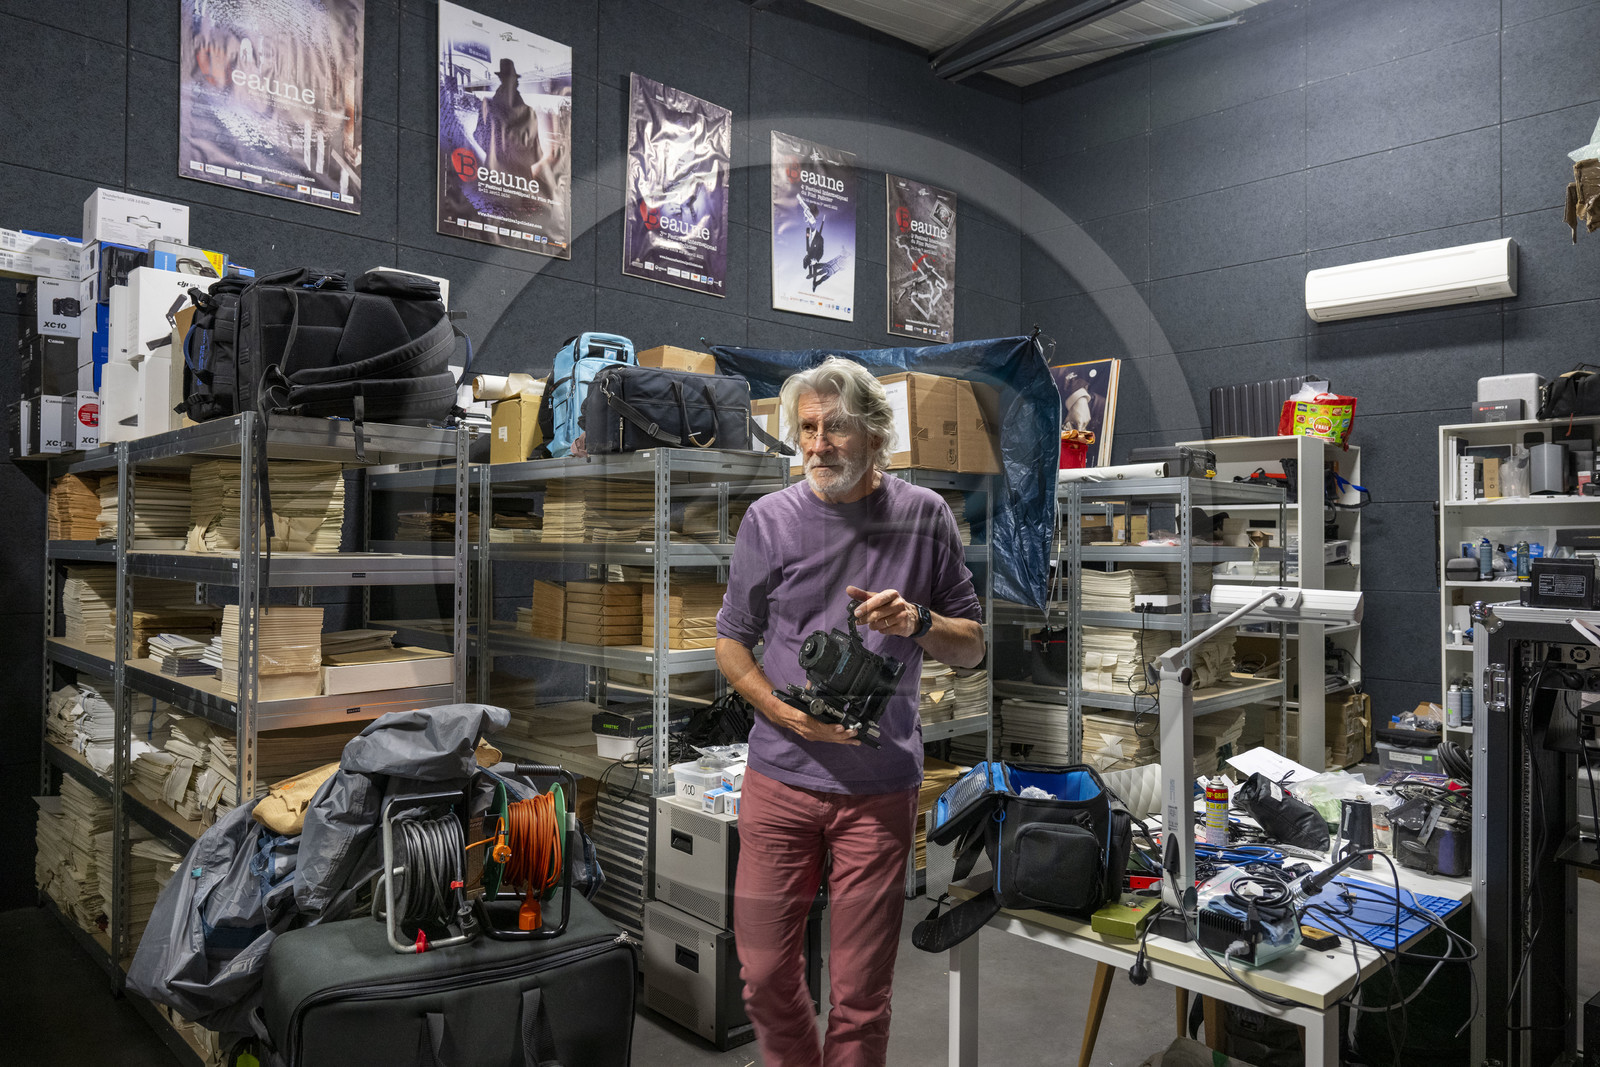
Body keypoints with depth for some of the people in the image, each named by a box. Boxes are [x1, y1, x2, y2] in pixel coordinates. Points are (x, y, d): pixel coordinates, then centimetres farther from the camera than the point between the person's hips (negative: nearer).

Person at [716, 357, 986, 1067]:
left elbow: (972, 649, 6)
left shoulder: (925, 516, 1)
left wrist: (919, 623, -15)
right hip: (779, 778, 1)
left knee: (861, 993, 7)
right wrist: (789, 715, -11)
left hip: (881, 787, 0)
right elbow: (731, 642, 6)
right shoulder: (770, 519, -1)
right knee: (765, 973, 10)